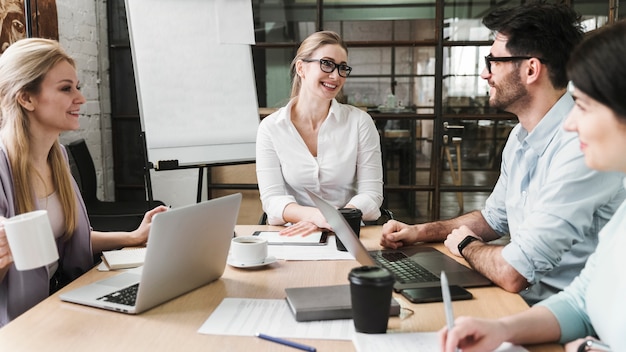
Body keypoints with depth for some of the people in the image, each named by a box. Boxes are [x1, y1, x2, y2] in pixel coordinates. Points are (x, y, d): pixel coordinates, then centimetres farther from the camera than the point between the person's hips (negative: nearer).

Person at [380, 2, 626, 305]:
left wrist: (465, 245, -8)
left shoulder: (582, 146, -27)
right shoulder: (520, 137, 6)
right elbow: (494, 218, 20)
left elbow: (513, 274, -29)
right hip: (520, 300, 8)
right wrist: (419, 232, 6)